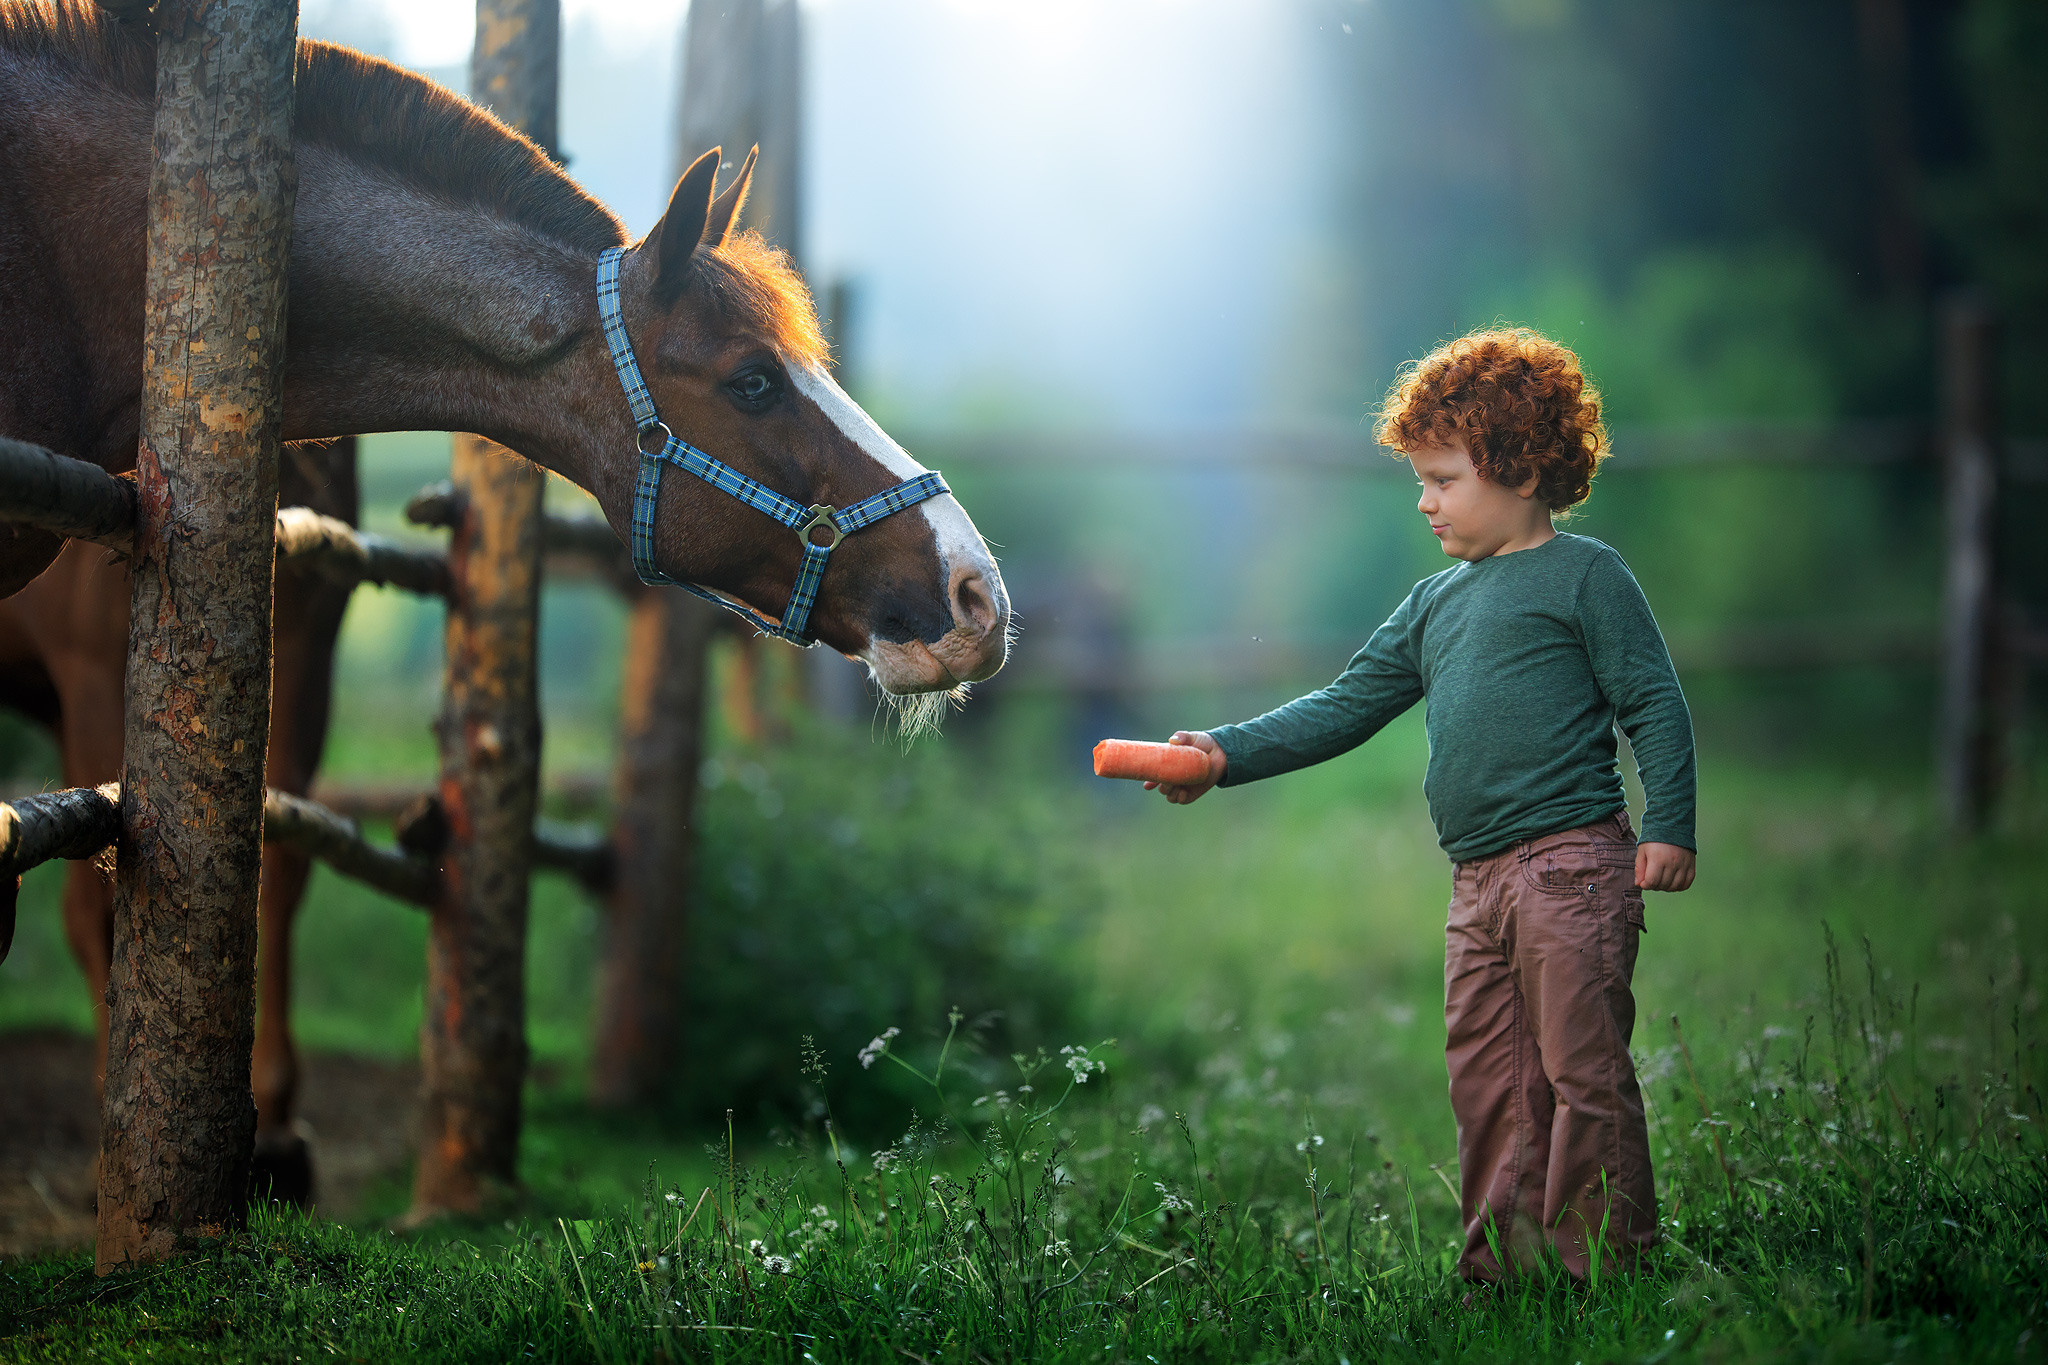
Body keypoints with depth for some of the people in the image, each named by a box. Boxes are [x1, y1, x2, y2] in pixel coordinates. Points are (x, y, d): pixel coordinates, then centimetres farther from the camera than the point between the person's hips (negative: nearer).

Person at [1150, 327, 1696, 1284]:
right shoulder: (1436, 603, 20)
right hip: (1478, 884, 7)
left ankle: (1602, 1268, -2)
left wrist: (1668, 827, -14)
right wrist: (1229, 755, 7)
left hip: (1572, 864, -7)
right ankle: (1501, 1270, 13)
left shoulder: (1584, 575, 0)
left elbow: (1654, 704, -4)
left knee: (1582, 1075, -7)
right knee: (1487, 1087, 8)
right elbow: (1347, 707, 18)